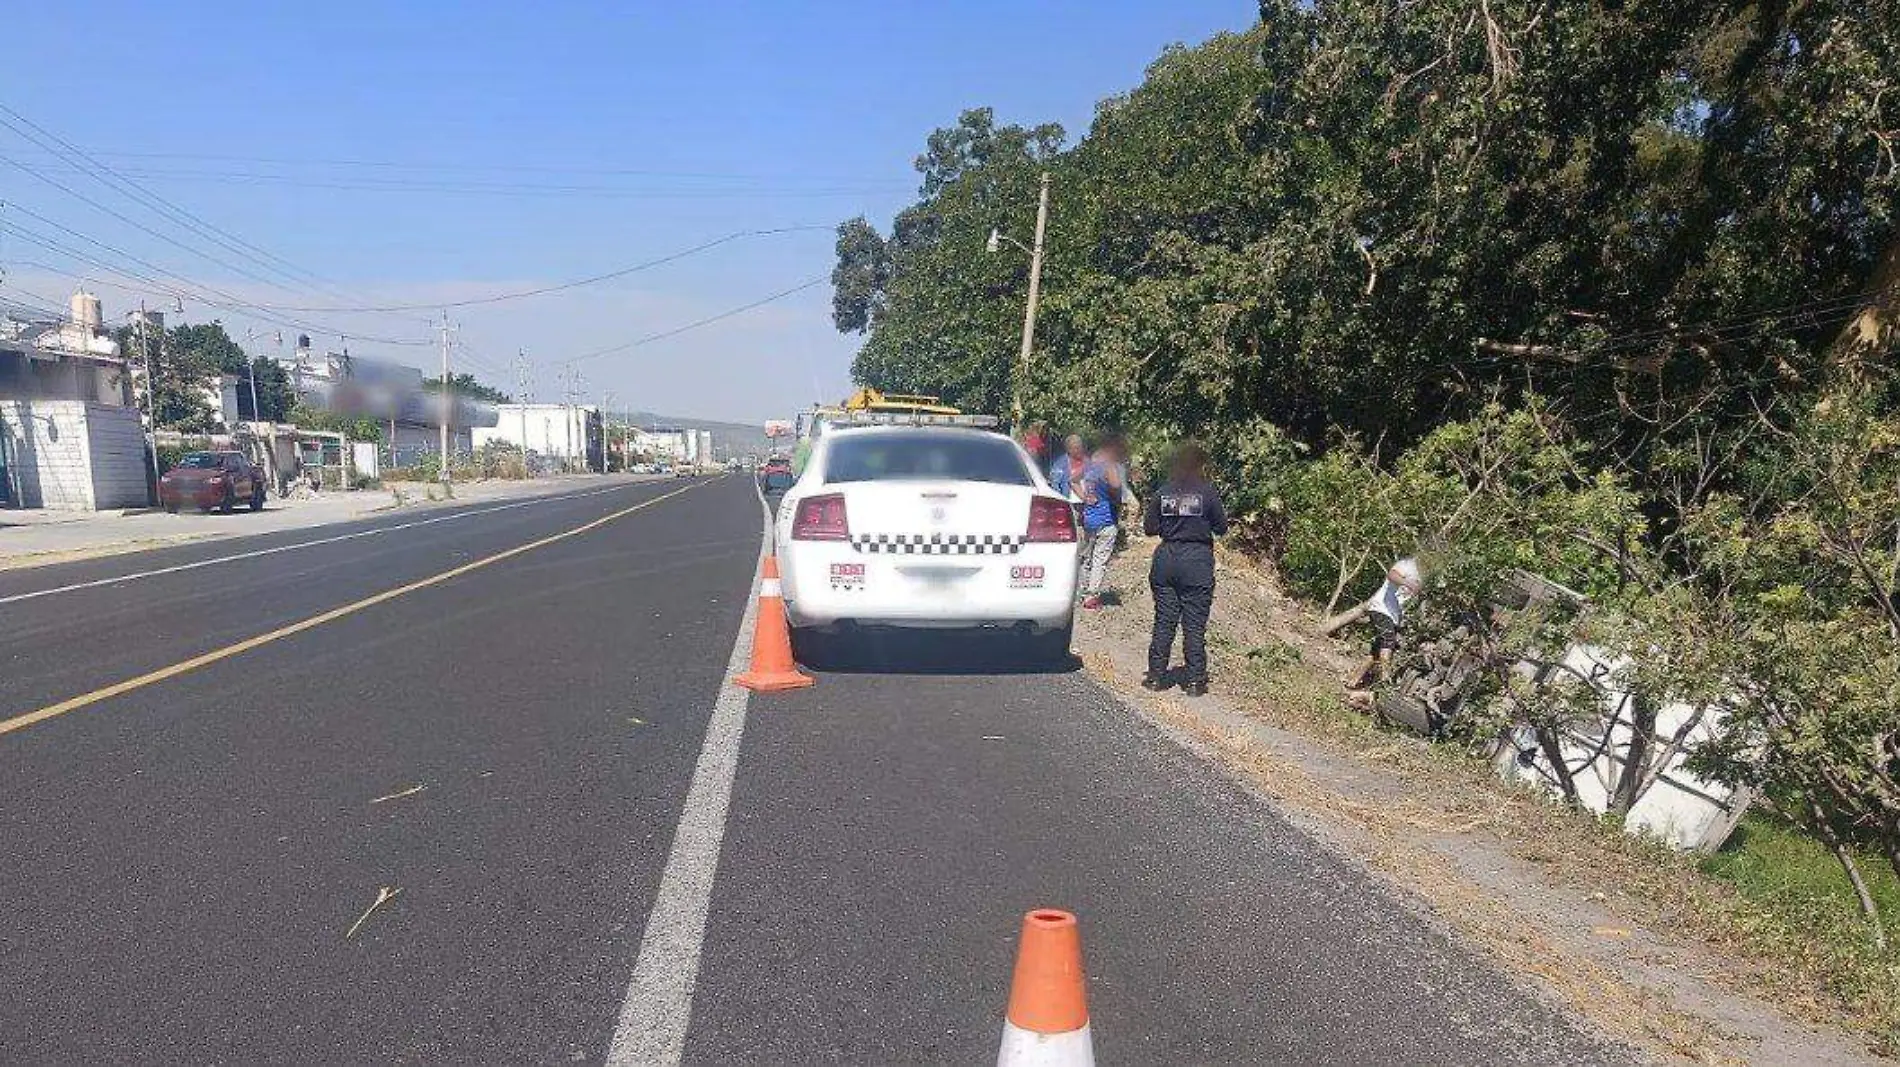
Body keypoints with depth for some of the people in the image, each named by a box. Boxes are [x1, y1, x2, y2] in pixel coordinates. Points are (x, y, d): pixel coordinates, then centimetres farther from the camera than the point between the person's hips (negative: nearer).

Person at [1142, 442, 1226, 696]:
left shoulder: (1162, 492, 1)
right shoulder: (1207, 492, -7)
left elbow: (1149, 528, 3)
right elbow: (1221, 527, -1)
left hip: (1166, 559, 3)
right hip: (1197, 561, -3)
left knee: (1164, 622, 9)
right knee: (1194, 625, 3)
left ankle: (1156, 675, 13)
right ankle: (1194, 680, 6)